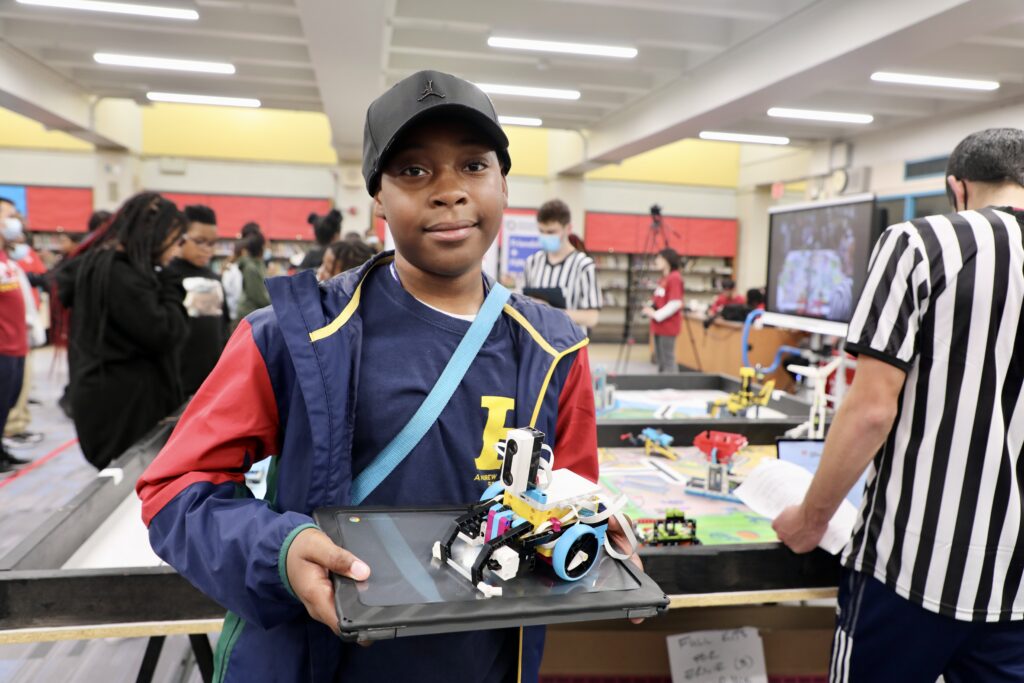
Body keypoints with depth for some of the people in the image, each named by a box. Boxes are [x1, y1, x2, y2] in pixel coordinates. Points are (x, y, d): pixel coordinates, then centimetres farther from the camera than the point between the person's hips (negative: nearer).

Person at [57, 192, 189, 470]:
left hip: (115, 397, 10)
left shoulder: (102, 265, 12)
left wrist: (163, 285, 3)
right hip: (121, 404, -10)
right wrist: (170, 288, -7)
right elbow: (163, 335, -20)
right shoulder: (121, 274, -19)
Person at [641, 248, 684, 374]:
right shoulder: (664, 278, 14)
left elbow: (676, 303, -21)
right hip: (659, 325, 10)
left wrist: (656, 314, -18)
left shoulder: (674, 278, -14)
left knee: (668, 361, -6)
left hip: (668, 325, -10)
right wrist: (650, 308, 3)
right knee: (661, 360, 14)